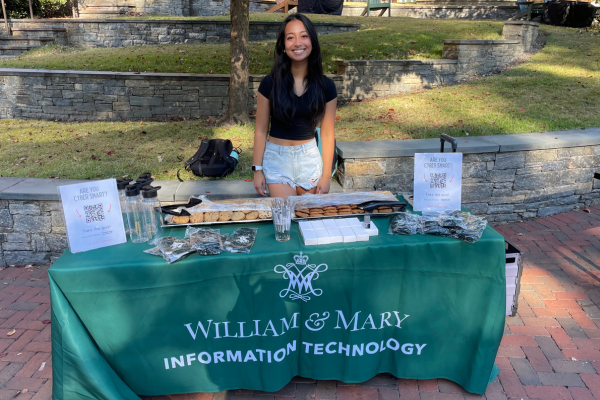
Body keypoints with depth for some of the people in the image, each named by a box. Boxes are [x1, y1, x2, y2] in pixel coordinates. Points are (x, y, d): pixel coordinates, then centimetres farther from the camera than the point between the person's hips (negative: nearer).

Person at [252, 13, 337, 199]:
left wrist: (326, 176, -1)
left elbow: (327, 134, -1)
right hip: (276, 158, -1)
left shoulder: (325, 86, -5)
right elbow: (261, 130, -3)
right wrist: (257, 169, -3)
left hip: (310, 158, 2)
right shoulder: (270, 83, -9)